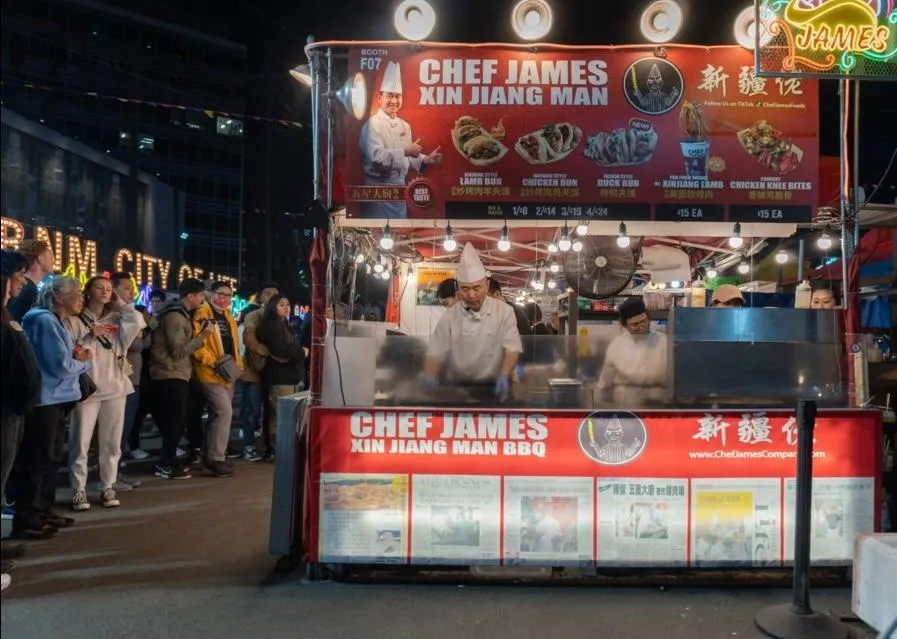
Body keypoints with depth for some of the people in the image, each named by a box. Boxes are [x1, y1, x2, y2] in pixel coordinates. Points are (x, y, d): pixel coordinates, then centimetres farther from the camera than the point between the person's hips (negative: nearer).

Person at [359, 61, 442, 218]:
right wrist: (405, 151, -24)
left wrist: (426, 159, 2)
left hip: (399, 187, 8)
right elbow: (376, 157, -26)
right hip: (379, 187, -8)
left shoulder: (404, 126, 11)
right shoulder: (373, 124, -13)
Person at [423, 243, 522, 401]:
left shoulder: (504, 311, -1)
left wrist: (504, 377, -22)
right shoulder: (449, 317, -1)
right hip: (458, 389, 1)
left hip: (494, 388, 0)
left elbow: (512, 348, -5)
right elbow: (436, 353, -3)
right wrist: (430, 379, -22)